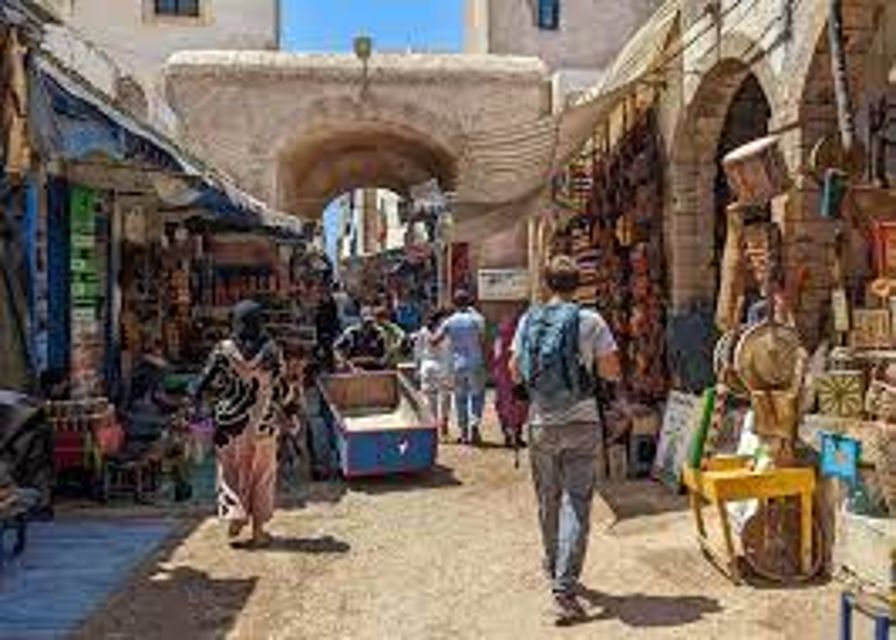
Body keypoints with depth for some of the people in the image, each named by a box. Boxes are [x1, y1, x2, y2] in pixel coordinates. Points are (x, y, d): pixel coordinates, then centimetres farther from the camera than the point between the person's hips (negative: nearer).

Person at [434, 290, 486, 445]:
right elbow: (482, 340, -10)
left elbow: (435, 341, 2)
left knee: (460, 397, 10)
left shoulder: (449, 322, 1)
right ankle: (474, 425, -11)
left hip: (458, 365, 2)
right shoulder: (477, 319, -5)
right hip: (475, 364, -2)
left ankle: (464, 432, 12)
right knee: (477, 395, 8)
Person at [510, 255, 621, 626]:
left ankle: (554, 569, 35)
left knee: (548, 501, 17)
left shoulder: (529, 321, 0)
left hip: (541, 425, 3)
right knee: (576, 504, 0)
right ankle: (564, 588, -6)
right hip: (581, 424, -3)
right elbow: (612, 373, -6)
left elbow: (514, 373, 5)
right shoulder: (590, 321, -7)